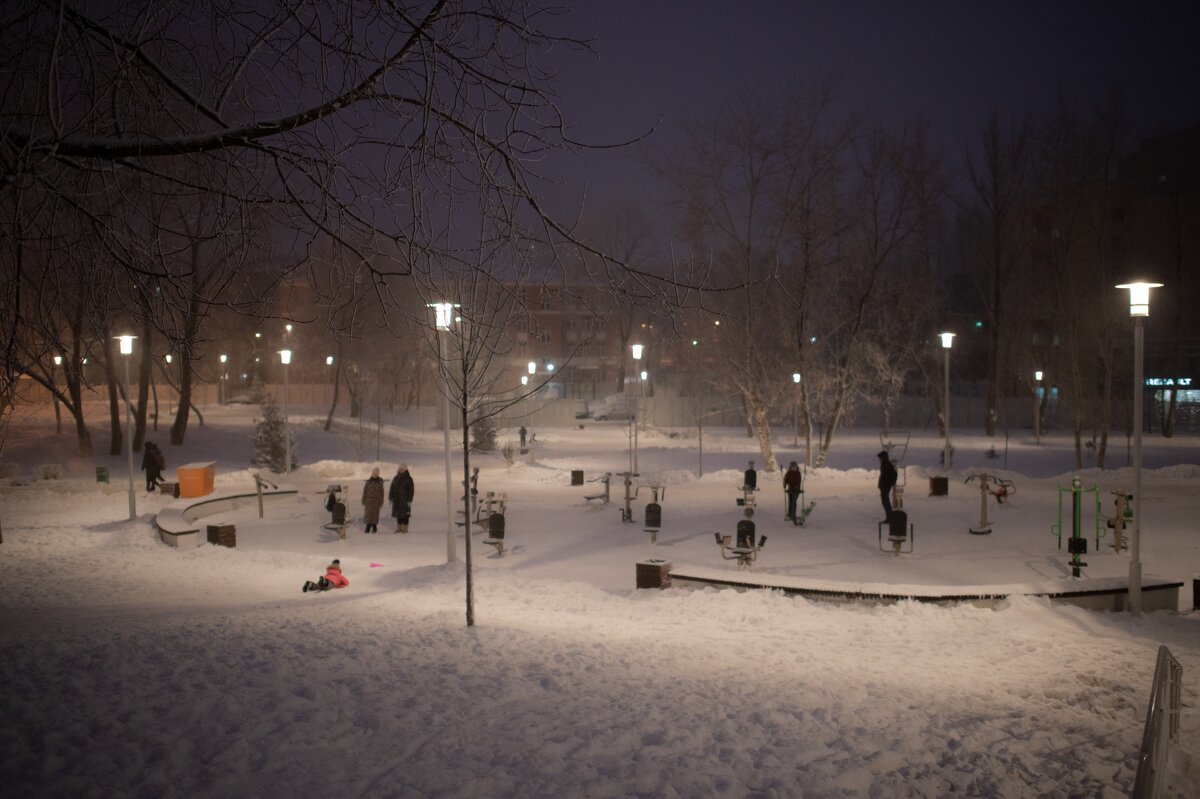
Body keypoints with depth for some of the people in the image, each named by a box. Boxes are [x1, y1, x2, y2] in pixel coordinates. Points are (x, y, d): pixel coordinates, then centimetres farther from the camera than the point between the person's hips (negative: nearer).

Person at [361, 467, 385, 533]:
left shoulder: (380, 482, 1)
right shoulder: (368, 481, 3)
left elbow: (381, 493, 3)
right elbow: (365, 491, 6)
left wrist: (381, 502, 1)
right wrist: (363, 501, 3)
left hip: (376, 501, -1)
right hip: (369, 500, 1)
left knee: (375, 514, 0)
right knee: (368, 514, -4)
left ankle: (374, 527, 12)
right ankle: (368, 527, 1)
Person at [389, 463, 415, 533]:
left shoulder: (408, 479, -7)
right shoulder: (396, 478, 9)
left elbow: (411, 490, -9)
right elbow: (392, 489, 10)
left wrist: (409, 500, -15)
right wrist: (390, 498, 5)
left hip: (405, 499, -5)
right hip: (397, 499, 5)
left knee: (405, 513, -2)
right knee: (398, 514, 8)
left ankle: (405, 528, 3)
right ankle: (399, 528, 15)